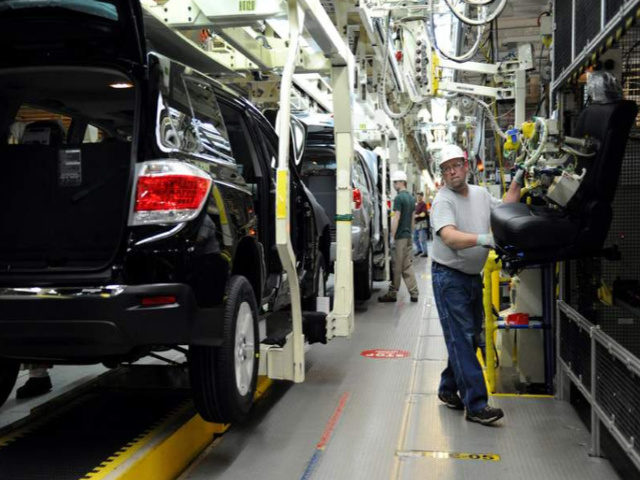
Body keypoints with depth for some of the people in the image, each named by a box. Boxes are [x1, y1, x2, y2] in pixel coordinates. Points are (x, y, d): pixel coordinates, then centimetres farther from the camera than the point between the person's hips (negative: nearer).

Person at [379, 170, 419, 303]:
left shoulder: (399, 198, -13)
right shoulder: (411, 198, 13)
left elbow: (396, 219, -16)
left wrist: (392, 236, -14)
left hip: (400, 236, -8)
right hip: (408, 236, 8)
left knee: (397, 267, -2)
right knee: (407, 265, 10)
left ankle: (392, 294, 5)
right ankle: (414, 293, 8)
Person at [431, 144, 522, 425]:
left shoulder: (480, 194, 10)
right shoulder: (443, 201, -14)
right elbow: (450, 236, -29)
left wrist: (517, 181, 17)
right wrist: (483, 239, -43)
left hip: (474, 276, 8)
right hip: (449, 277, -8)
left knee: (469, 338, 14)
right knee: (461, 340, -9)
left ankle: (448, 389, 29)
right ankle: (475, 405, -9)